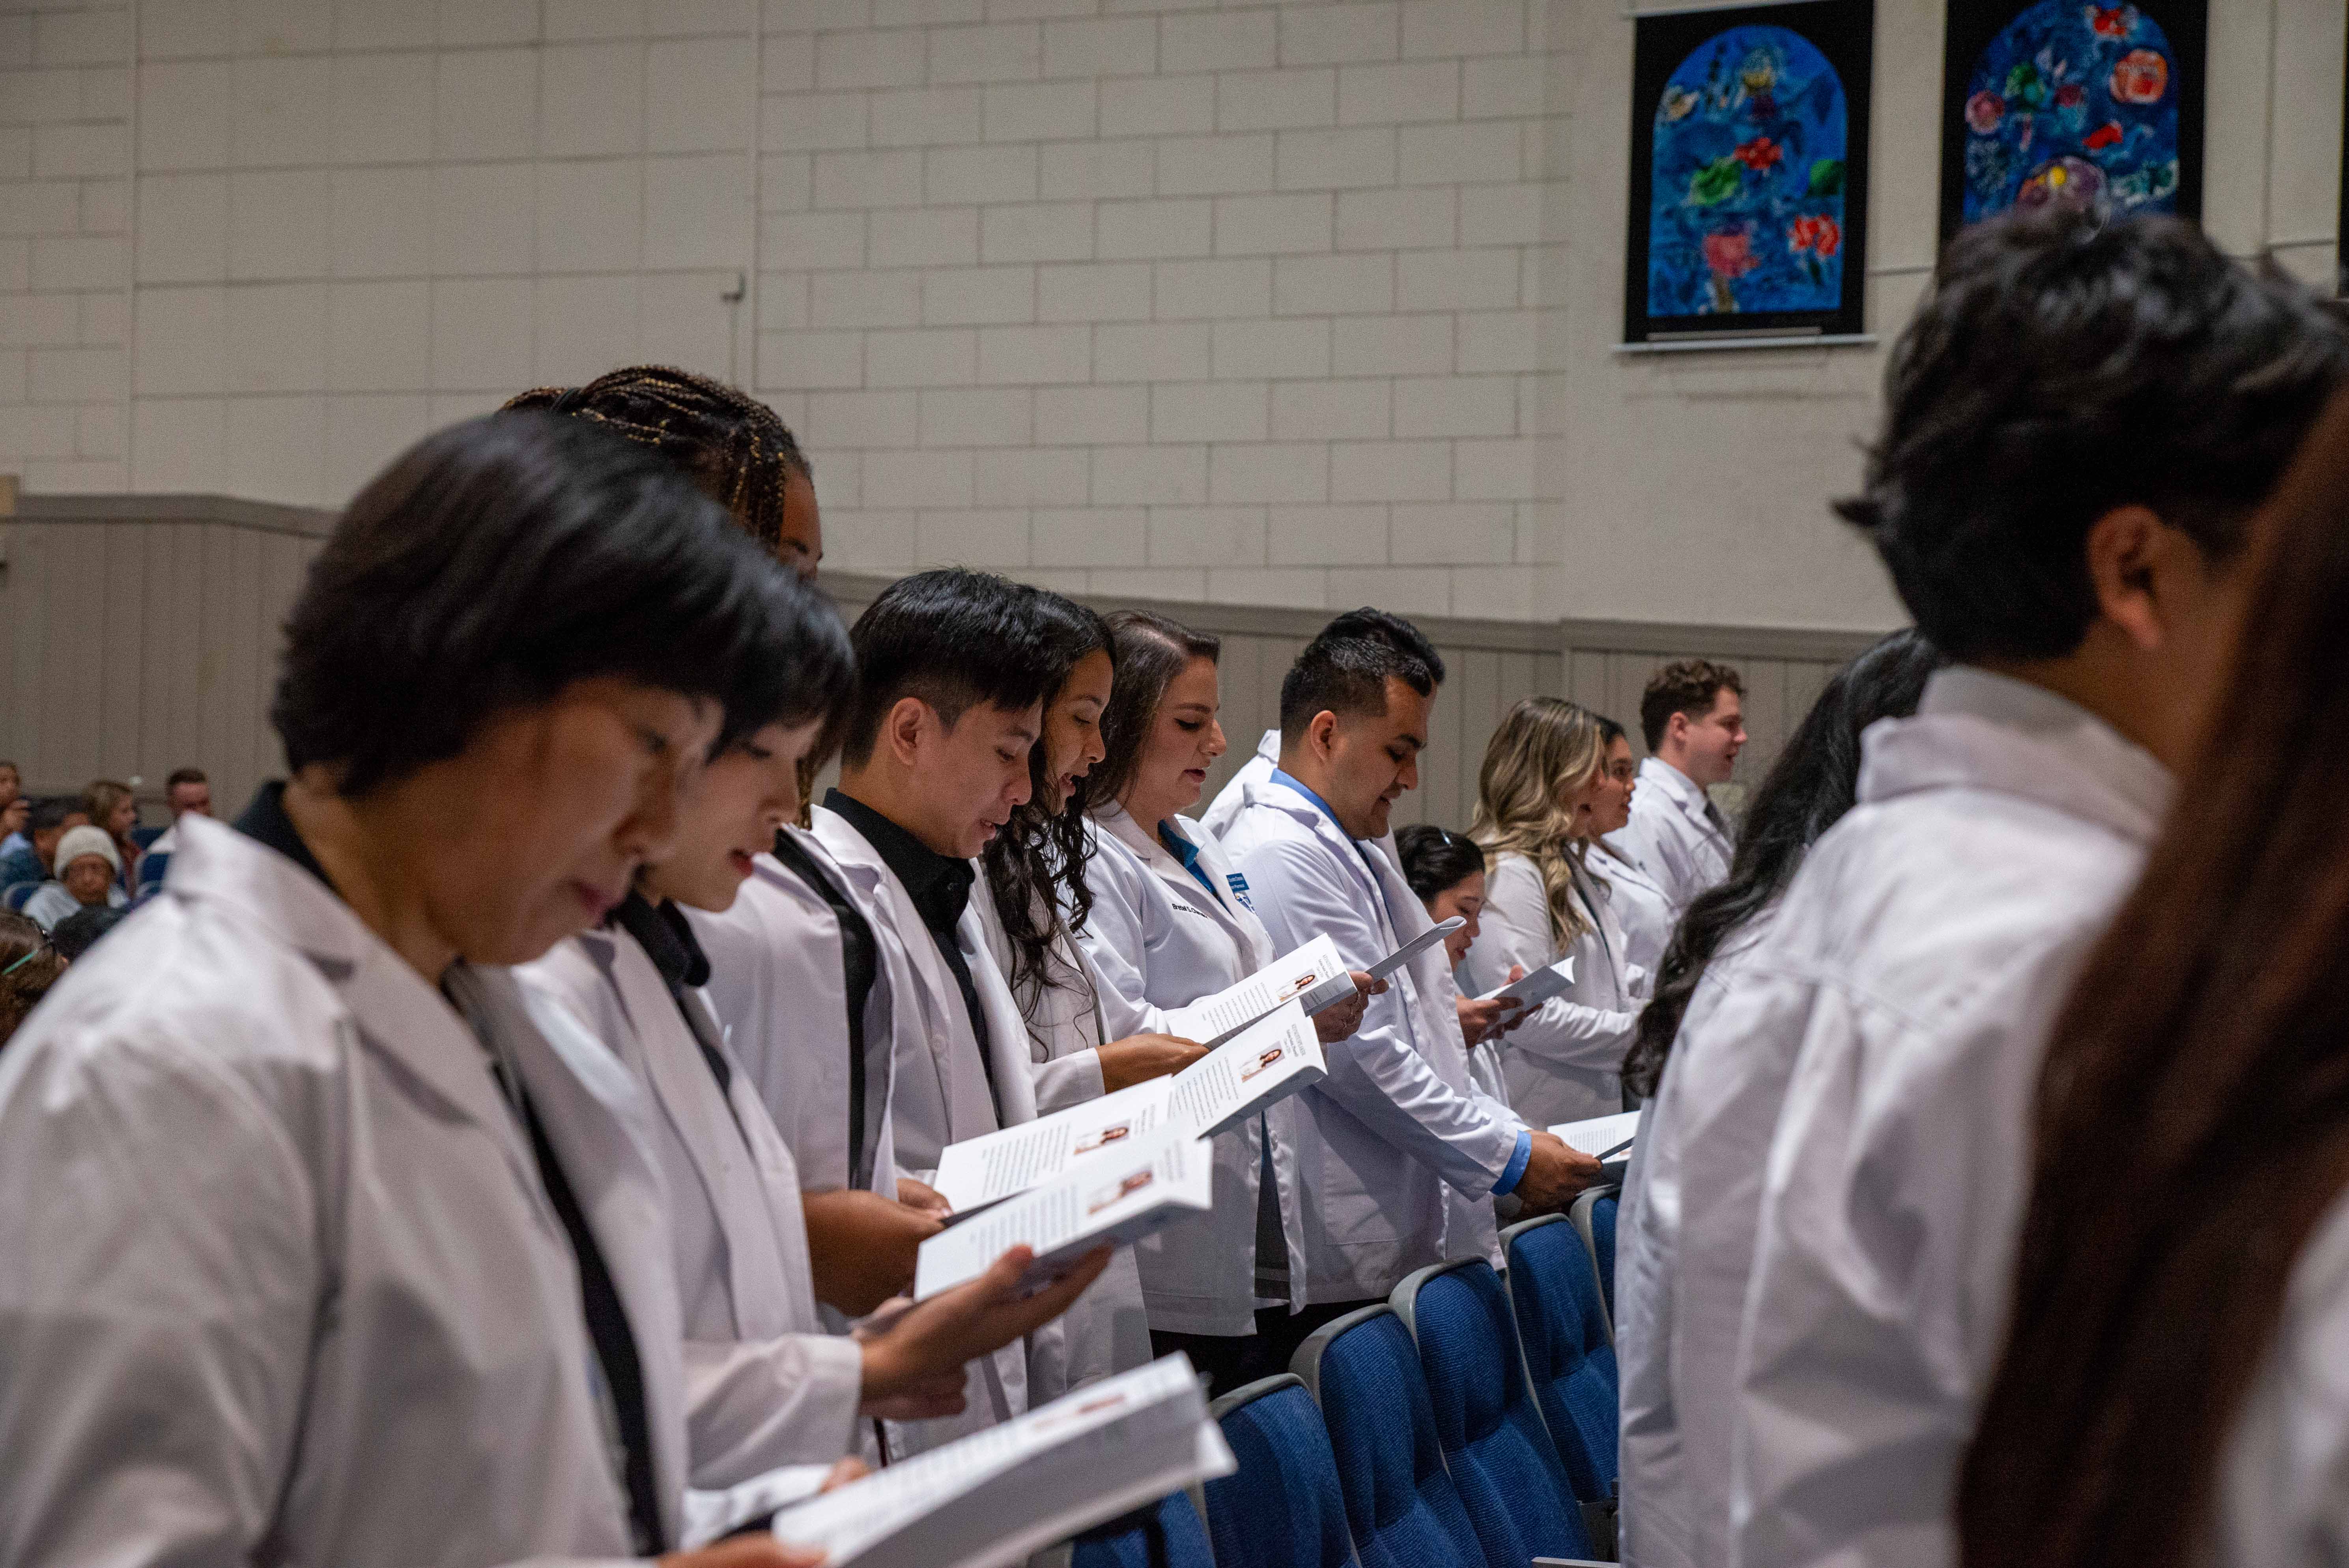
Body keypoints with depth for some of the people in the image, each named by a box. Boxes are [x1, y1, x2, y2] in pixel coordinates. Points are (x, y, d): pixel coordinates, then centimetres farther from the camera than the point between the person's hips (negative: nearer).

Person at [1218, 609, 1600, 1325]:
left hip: (1420, 1235, 9)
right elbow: (1358, 1055, -17)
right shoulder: (1279, 856, -12)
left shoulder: (1360, 854, 20)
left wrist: (1516, 1135, 11)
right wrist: (1511, 1158, -12)